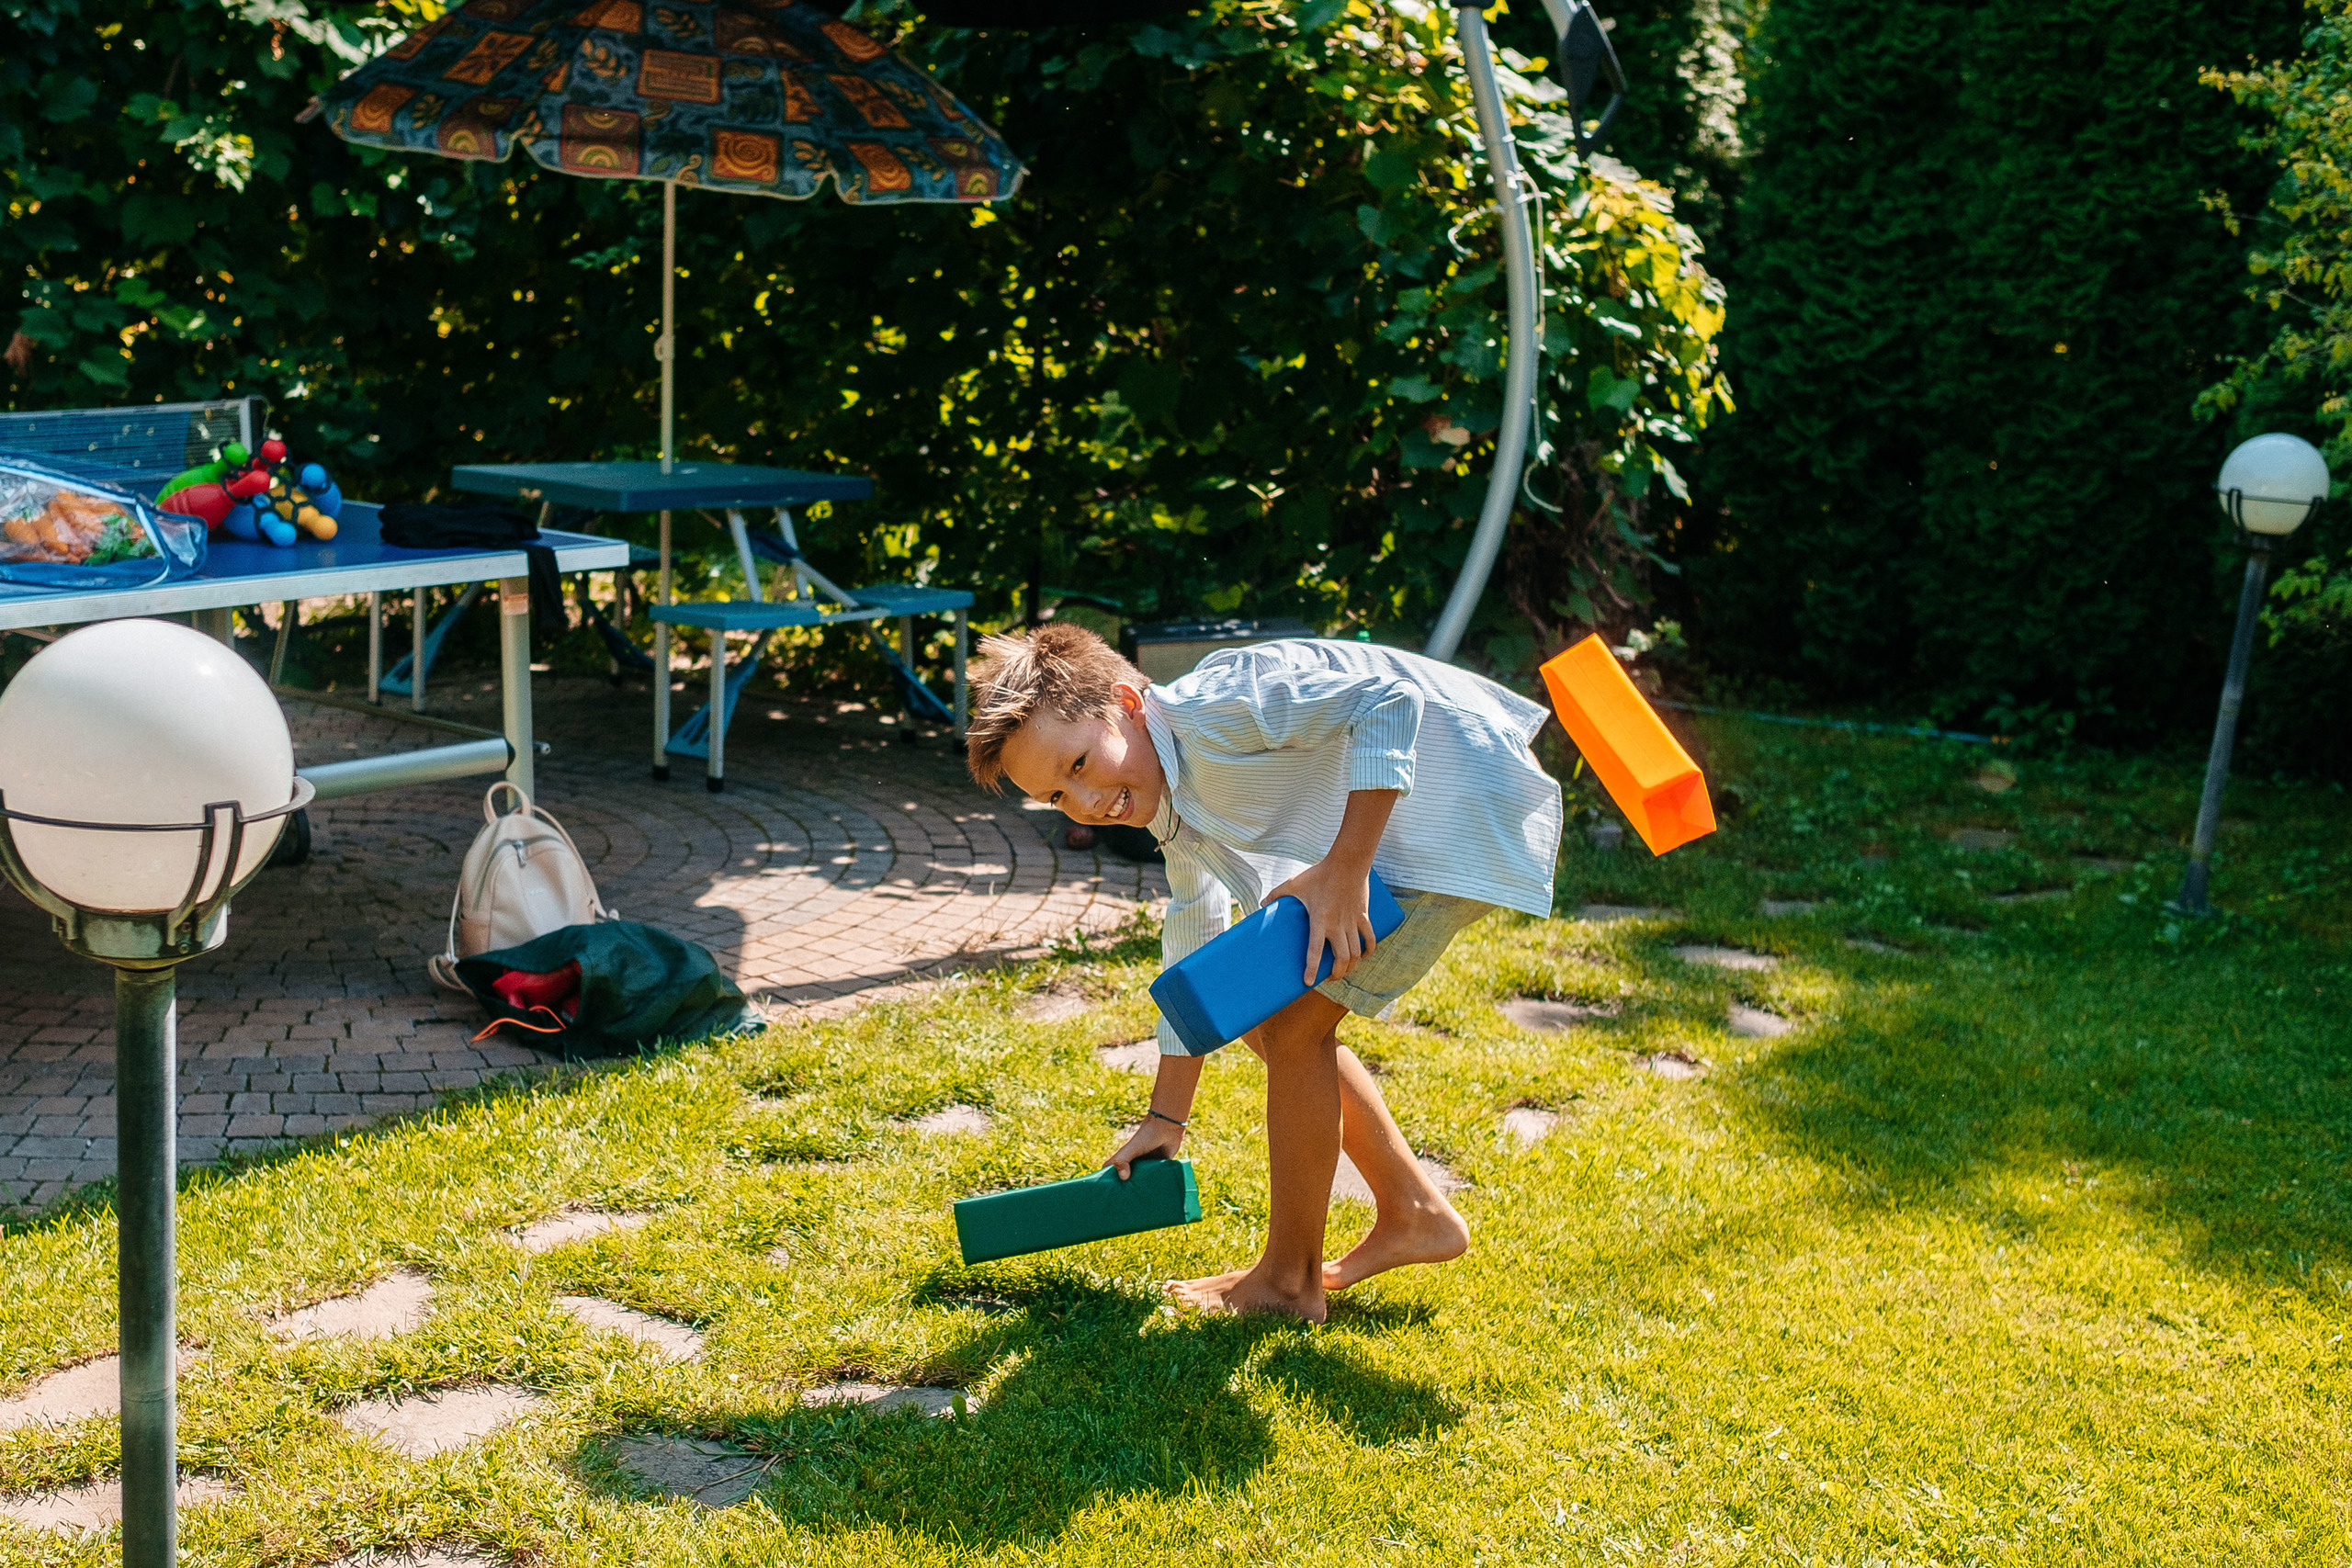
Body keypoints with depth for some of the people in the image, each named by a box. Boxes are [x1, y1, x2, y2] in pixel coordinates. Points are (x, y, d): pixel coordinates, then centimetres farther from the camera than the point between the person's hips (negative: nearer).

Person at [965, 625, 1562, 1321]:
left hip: (1471, 808, -10)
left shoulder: (1214, 706, -23)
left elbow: (1390, 698, -29)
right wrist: (1166, 1119, 23)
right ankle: (1413, 1217, 25)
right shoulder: (1169, 802, 7)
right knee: (1271, 1022, 12)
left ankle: (1288, 1281, 7)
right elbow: (1195, 948, 18)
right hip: (1385, 834, 10)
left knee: (1293, 1025, -8)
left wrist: (1342, 870, -29)